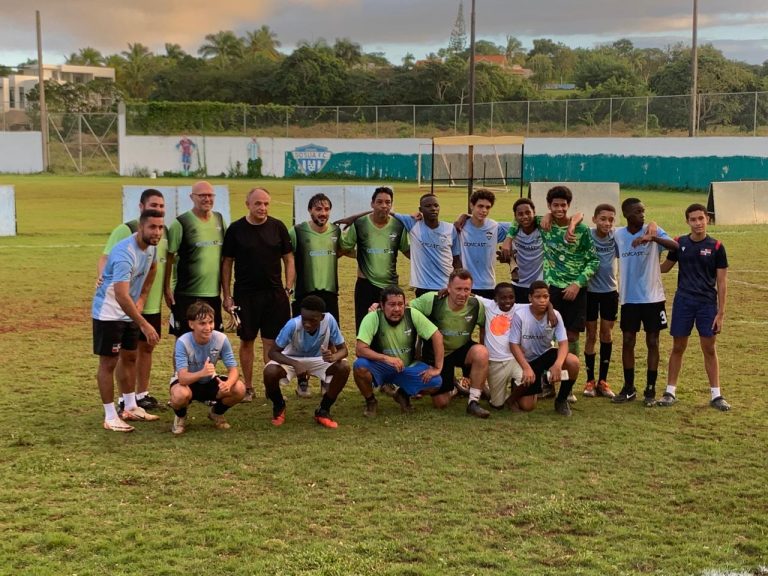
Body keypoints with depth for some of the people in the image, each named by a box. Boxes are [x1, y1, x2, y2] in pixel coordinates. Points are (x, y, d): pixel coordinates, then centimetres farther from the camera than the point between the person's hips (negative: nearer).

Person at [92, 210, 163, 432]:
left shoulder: (151, 247, -3)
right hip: (108, 313, -9)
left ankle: (131, 408, 27)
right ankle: (110, 417, 2)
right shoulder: (125, 253, -31)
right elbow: (121, 296, -40)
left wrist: (142, 299, 14)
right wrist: (144, 325, -42)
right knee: (108, 363, -2)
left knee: (130, 358, 15)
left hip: (129, 312, 9)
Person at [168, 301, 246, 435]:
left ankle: (216, 413, 10)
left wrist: (228, 383, -43)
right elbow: (182, 377, -37)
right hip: (187, 382, -3)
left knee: (239, 389, -24)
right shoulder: (183, 342, -29)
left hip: (210, 382, 3)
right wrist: (201, 373, -59)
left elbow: (233, 370, -18)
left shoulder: (221, 339, -21)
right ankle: (180, 417, 1)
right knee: (180, 395, -39)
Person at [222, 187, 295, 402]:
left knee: (272, 341, 1)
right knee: (247, 341, 6)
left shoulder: (278, 227, 2)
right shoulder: (235, 229, -1)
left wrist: (288, 288, -2)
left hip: (274, 294, 1)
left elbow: (288, 259, 7)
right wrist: (227, 295, -2)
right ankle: (248, 388, 16)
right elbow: (227, 263, 2)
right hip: (245, 295, -1)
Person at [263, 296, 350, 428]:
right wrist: (296, 364, -40)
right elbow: (273, 352, -24)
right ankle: (279, 407, 3)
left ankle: (323, 411, -4)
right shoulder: (293, 325, -32)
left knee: (344, 367, -26)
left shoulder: (329, 320, -28)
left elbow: (343, 349, -19)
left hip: (318, 359, 2)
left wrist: (333, 357, -43)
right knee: (270, 372, -32)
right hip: (292, 359, -2)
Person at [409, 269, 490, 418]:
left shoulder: (476, 305, -17)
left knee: (481, 352, -35)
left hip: (462, 350, 1)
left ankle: (474, 403, -20)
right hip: (434, 354, -1)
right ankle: (451, 388, 40)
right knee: (441, 403, 0)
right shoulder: (432, 300, -23)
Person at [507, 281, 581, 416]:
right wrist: (527, 368, -28)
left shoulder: (555, 315, -14)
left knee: (573, 361, -30)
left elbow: (563, 343, -18)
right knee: (527, 406, -11)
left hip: (546, 355, 2)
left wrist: (558, 364, -38)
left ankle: (561, 400, -5)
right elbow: (514, 345, -17)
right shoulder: (520, 315, -20)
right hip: (527, 361, -2)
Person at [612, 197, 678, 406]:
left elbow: (675, 246, -25)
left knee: (652, 342, 4)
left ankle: (650, 389, 13)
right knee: (627, 342, 5)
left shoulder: (653, 231, -8)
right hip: (629, 298, 2)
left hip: (653, 297, -2)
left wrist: (652, 237, -39)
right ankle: (628, 388, 17)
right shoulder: (617, 235, 1)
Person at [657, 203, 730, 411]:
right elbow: (664, 267, 15)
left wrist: (721, 312, -5)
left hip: (707, 304, -1)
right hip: (683, 302, 2)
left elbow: (722, 282, -2)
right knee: (678, 347, 7)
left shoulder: (716, 247, -3)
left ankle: (716, 394, 11)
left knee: (710, 349, 3)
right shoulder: (680, 244, 3)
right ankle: (670, 391, 15)